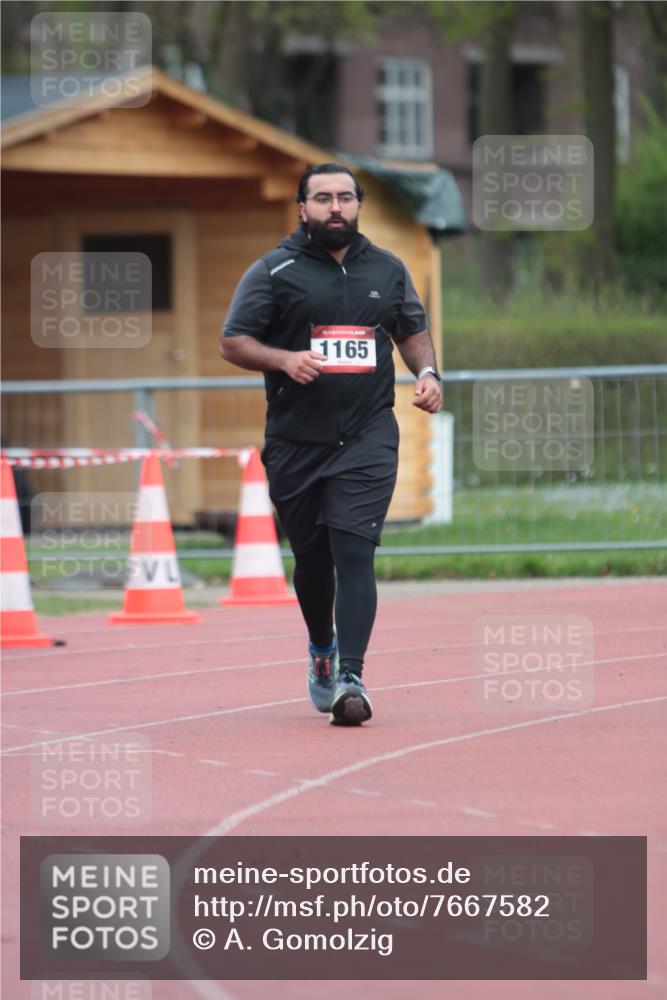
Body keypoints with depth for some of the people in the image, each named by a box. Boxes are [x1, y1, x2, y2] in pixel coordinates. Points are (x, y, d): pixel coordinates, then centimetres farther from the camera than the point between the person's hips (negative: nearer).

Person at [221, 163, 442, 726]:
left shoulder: (388, 271, 11)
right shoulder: (274, 272, 1)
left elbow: (412, 330, 24)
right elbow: (233, 343, 0)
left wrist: (427, 372, 4)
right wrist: (285, 359, -17)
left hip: (368, 439, 0)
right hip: (295, 442, 0)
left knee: (354, 552, -14)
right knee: (312, 557, 11)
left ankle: (350, 678, -20)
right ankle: (322, 648, 39)